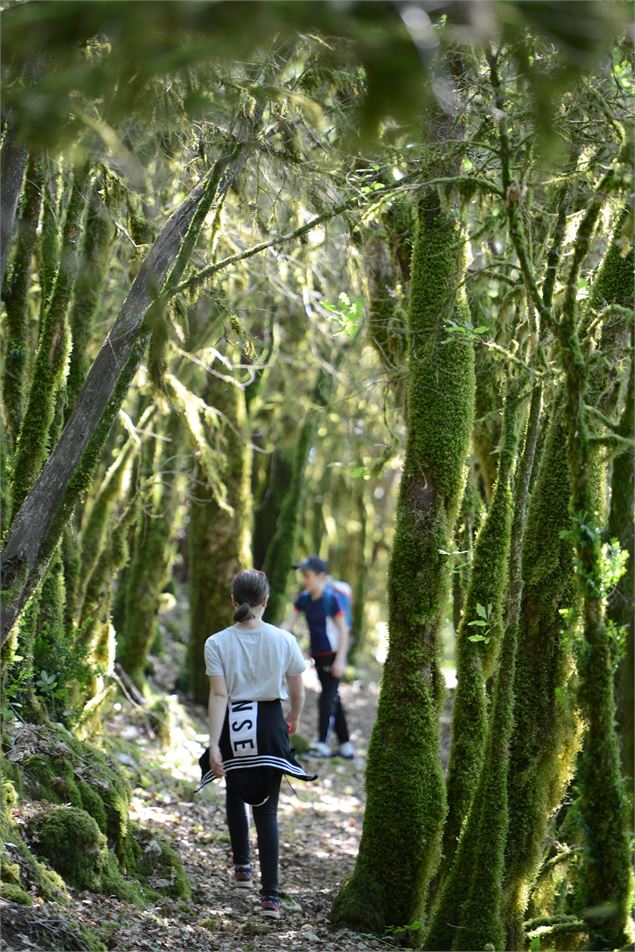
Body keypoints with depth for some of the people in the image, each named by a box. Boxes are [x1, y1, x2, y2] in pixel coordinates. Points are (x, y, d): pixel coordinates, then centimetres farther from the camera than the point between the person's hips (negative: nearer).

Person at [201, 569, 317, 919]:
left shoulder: (217, 643, -8)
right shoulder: (283, 640, -4)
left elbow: (219, 696, -13)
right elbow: (298, 693, 3)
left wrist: (214, 744, -14)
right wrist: (293, 719, 24)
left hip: (233, 726, 0)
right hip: (269, 724, 0)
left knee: (235, 796, 26)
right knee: (266, 809, 4)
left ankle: (242, 866, 36)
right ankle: (270, 894, -3)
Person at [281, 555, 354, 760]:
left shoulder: (332, 598, -16)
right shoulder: (304, 598, 3)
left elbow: (343, 630, -15)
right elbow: (288, 624, 2)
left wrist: (340, 660, -20)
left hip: (333, 655, -7)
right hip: (318, 656, 7)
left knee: (327, 698, -9)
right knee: (333, 699, 12)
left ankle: (322, 744, -8)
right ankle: (346, 747, 19)